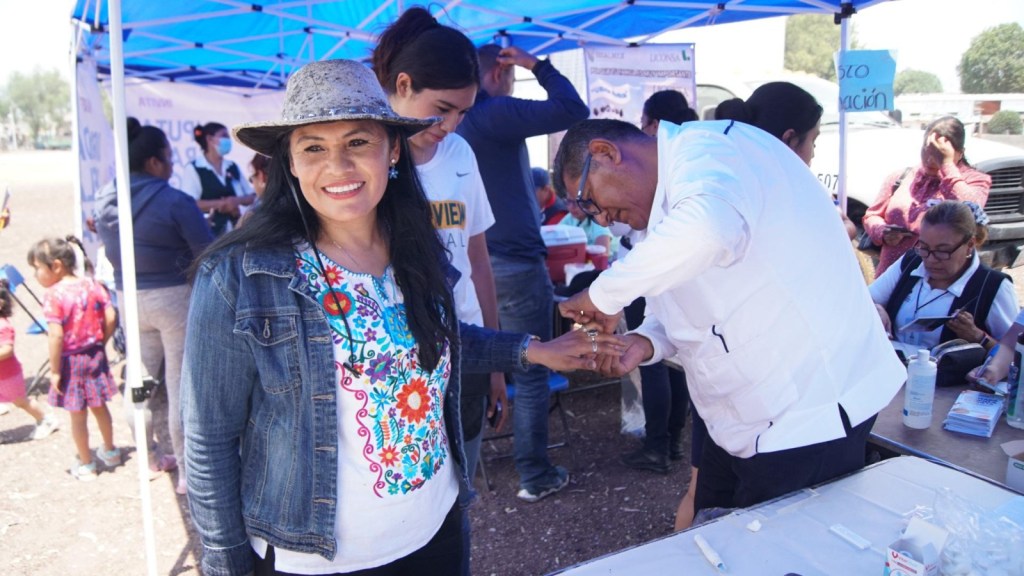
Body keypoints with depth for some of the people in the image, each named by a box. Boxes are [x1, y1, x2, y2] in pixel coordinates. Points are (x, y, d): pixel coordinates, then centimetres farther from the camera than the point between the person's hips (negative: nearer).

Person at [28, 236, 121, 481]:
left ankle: (86, 465, 24)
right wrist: (100, 343, 11)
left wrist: (55, 371, -15)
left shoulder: (53, 295, -19)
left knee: (77, 416, 10)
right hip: (95, 356, 5)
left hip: (70, 362, -5)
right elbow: (110, 318, -4)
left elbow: (56, 336, -23)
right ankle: (110, 451, 39)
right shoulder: (92, 285, -4)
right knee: (99, 407, 23)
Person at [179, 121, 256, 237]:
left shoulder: (233, 167, 14)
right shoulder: (193, 169, -3)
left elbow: (252, 197, 13)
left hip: (234, 230, 6)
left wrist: (237, 200, -8)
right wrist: (220, 203, -15)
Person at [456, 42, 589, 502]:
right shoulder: (496, 113, -13)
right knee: (531, 375, 2)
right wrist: (539, 66, -6)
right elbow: (573, 111, -19)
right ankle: (535, 477, 10)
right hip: (515, 264, -8)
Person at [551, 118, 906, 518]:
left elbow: (706, 230, -42)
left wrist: (605, 293, -29)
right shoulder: (663, 207, 12)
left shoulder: (705, 149, -18)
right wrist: (644, 343, -5)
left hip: (812, 417, -9)